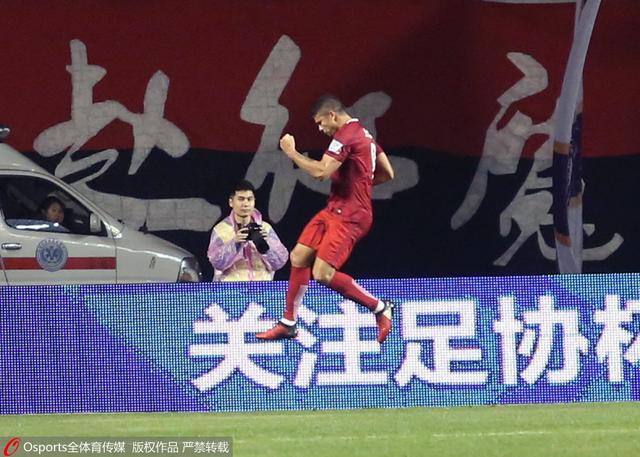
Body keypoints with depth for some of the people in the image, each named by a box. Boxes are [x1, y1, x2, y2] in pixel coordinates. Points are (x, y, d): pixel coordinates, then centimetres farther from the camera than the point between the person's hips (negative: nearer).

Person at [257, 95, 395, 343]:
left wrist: (292, 152, -12)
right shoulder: (364, 134, 15)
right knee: (299, 257, 11)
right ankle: (288, 323, 21)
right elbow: (387, 174, 18)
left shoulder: (346, 136, -17)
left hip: (348, 217, -11)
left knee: (323, 273, -16)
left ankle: (380, 307, -3)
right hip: (335, 209, 11)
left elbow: (320, 171, -25)